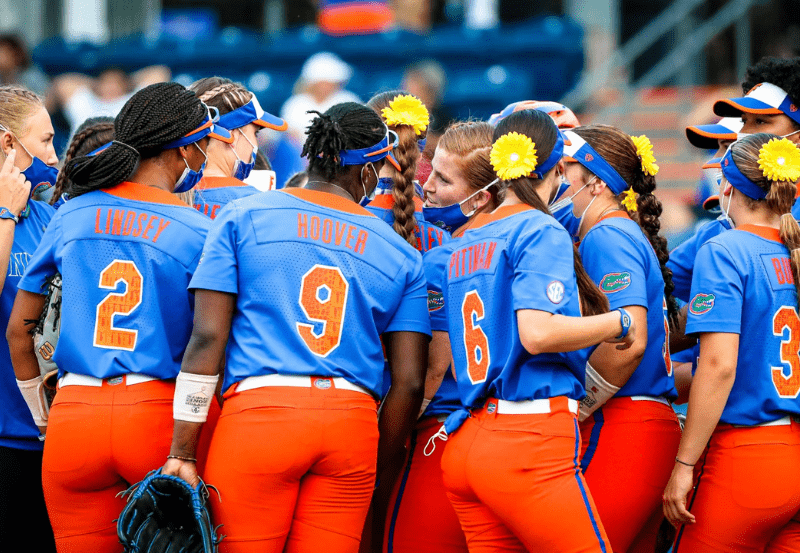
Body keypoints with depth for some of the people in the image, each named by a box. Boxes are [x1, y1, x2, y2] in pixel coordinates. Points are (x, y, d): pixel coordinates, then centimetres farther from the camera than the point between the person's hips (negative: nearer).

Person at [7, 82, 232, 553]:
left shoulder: (72, 215, 10)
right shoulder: (198, 232, -1)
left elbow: (19, 329, 13)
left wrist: (41, 414, 24)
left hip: (73, 416, 3)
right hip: (159, 414, -3)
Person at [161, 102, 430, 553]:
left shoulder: (243, 217, 9)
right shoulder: (400, 254, 14)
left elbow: (207, 338, 0)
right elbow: (409, 384, 9)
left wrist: (183, 453, 0)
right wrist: (374, 471, 21)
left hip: (259, 411, -2)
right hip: (353, 423, 2)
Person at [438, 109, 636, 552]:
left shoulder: (463, 243, 17)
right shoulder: (543, 233, -5)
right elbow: (537, 332, -19)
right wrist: (618, 322, -5)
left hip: (462, 445, 8)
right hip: (531, 439, -8)